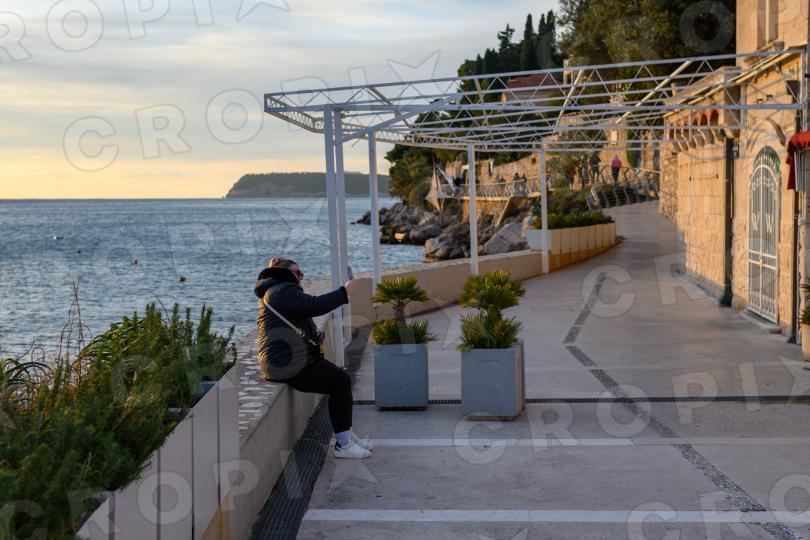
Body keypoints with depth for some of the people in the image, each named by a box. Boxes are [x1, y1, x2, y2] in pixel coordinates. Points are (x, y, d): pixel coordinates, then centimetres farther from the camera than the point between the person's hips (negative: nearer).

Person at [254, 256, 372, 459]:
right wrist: (344, 292, -16)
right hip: (289, 365, -11)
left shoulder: (274, 291, 24)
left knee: (342, 378, 10)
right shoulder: (283, 291, -12)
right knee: (340, 382, -11)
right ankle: (342, 445, -7)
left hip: (290, 359, 11)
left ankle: (346, 436, 14)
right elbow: (314, 305, -23)